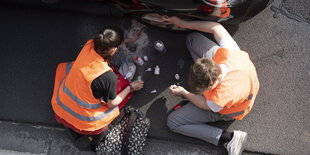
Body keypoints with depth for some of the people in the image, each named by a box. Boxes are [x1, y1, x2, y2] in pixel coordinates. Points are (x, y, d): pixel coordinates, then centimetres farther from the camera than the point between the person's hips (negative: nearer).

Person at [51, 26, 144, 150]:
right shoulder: (108, 77, -31)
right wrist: (131, 87, 3)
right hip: (83, 120, -5)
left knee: (64, 66, 29)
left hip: (60, 108, 5)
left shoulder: (89, 45, -17)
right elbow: (112, 103, -12)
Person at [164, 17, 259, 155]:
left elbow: (206, 105, -21)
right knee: (193, 38, 5)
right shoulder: (228, 51, -38)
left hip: (228, 111, -6)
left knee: (173, 122, -5)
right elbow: (216, 27, -18)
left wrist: (183, 93, -6)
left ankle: (229, 138, -3)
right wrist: (184, 23, -13)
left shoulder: (222, 96, -46)